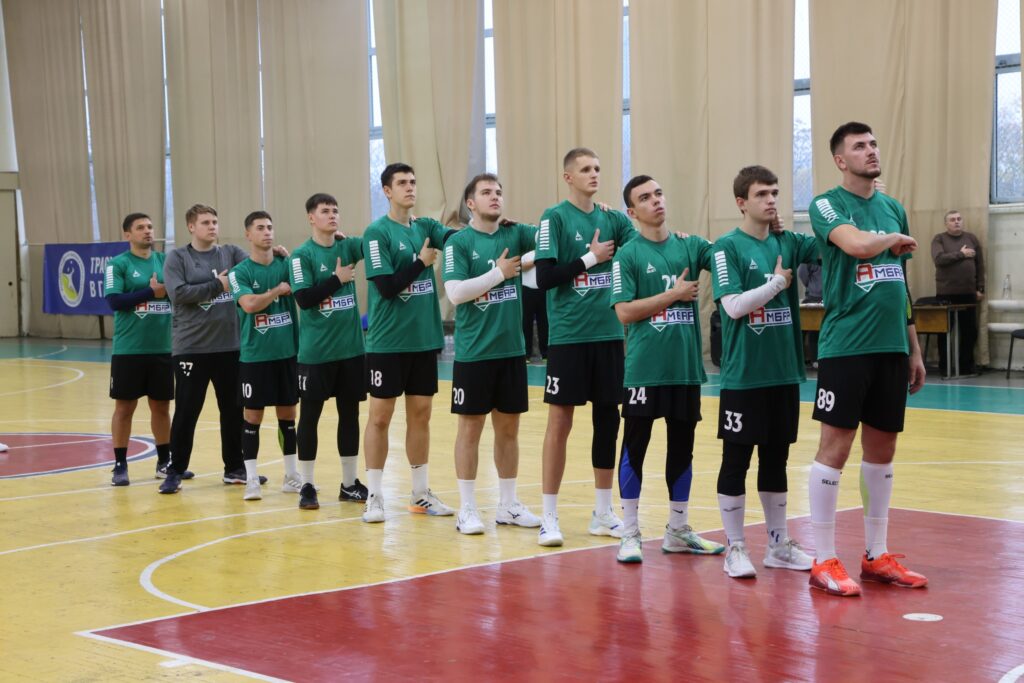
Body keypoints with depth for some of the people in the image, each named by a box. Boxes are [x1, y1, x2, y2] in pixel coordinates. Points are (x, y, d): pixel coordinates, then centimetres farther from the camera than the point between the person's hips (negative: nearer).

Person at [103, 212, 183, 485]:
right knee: (124, 407, 3)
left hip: (163, 348, 4)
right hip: (129, 349, -4)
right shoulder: (117, 264, -4)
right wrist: (151, 292, -16)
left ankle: (164, 462, 22)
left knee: (161, 406, 11)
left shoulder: (166, 261, 9)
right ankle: (120, 465, 11)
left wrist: (169, 289, -15)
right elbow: (114, 300, -15)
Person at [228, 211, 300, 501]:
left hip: (288, 352, 3)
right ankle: (251, 479, 8)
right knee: (252, 417, 1)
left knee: (288, 415, 10)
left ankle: (291, 475, 20)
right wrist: (278, 290, -11)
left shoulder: (286, 265, 6)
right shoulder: (240, 272, -4)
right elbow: (249, 304, -18)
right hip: (254, 356, -3)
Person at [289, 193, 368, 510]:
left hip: (351, 347, 4)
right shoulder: (302, 255, -6)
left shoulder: (348, 246, 6)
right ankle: (307, 485, 13)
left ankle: (349, 483, 20)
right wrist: (338, 279, -12)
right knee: (310, 416, 4)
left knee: (350, 413, 10)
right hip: (316, 351, -4)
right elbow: (303, 298, -16)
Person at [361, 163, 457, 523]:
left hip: (425, 339, 5)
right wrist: (422, 262, -10)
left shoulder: (425, 226, 9)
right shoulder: (377, 232, -8)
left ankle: (421, 493, 20)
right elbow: (386, 286, -16)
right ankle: (374, 496, 9)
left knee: (420, 414, 11)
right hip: (388, 341, -5)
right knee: (380, 416, 1)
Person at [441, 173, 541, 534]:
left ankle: (508, 504, 22)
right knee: (471, 428, 3)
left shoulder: (515, 234, 7)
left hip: (512, 349, 4)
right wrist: (499, 273, -13)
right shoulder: (458, 242, -5)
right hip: (473, 352, -4)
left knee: (509, 428, 11)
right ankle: (467, 508, 11)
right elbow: (455, 293, -15)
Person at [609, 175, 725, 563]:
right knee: (635, 448, 2)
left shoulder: (690, 246, 8)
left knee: (683, 449, 12)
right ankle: (630, 534, 11)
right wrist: (673, 294, -12)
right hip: (644, 368, -5)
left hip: (686, 366, 5)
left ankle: (678, 531, 23)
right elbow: (624, 312, -12)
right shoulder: (628, 255, -5)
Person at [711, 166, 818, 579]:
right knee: (736, 460, 2)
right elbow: (734, 306, -16)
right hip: (743, 375, -5)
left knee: (776, 459, 14)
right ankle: (735, 548, 12)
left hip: (784, 372, 6)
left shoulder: (786, 243, 8)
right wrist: (777, 283, -10)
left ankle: (778, 545, 24)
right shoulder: (727, 246, -7)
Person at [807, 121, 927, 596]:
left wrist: (914, 349, 17)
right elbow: (856, 244, -26)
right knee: (835, 447, -4)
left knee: (882, 450, 11)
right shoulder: (827, 205, -4)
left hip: (891, 347, 6)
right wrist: (896, 239, -5)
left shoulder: (893, 208, 15)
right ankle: (823, 561, 4)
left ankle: (877, 555, 21)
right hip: (845, 346, -6)